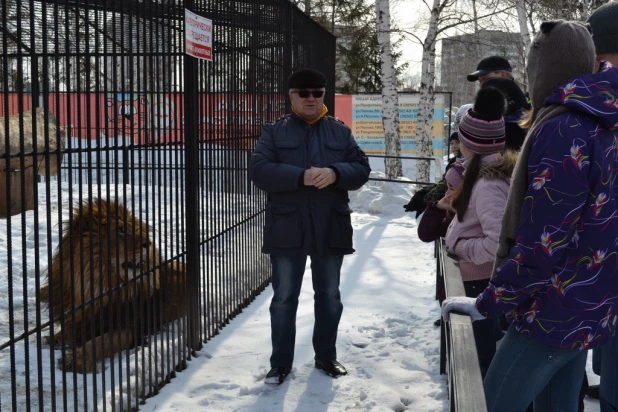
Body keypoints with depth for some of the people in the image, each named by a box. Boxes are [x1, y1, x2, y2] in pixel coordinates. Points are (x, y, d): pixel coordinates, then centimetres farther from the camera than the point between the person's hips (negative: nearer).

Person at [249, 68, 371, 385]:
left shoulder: (340, 132, 7)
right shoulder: (274, 132, 1)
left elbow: (361, 168, 0)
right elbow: (259, 170, -12)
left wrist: (335, 173, -21)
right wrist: (301, 176, -25)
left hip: (330, 229, 2)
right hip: (287, 230, -2)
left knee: (329, 296, 13)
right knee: (284, 298, 5)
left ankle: (326, 356, 30)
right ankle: (281, 362, 18)